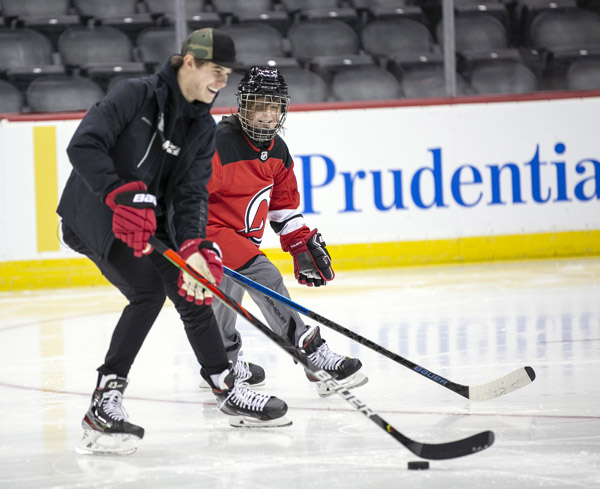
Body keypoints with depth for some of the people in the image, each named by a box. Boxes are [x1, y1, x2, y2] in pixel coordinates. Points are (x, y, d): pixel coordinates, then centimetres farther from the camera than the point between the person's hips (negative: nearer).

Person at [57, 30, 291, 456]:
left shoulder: (203, 127, 3)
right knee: (148, 290, -24)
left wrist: (193, 247, -21)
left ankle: (230, 391, 26)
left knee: (193, 293, 8)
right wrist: (122, 195, -37)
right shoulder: (137, 95, -18)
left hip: (150, 220, 8)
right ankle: (104, 404, -25)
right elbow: (83, 146, -27)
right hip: (94, 213, -8)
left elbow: (191, 192, -4)